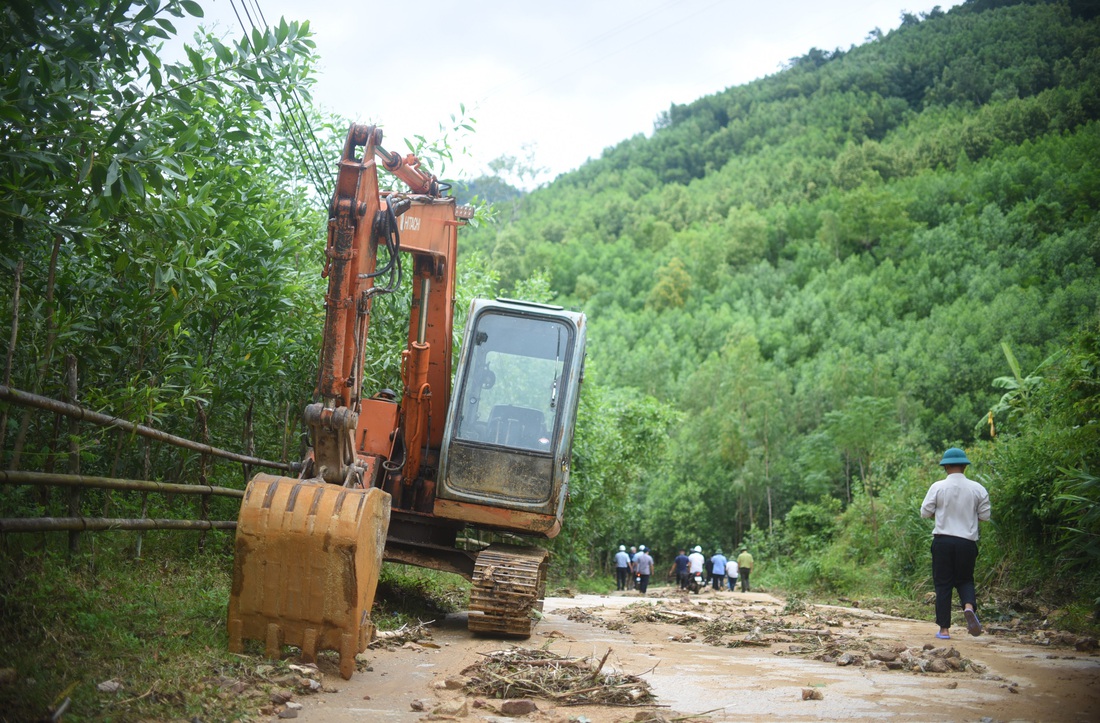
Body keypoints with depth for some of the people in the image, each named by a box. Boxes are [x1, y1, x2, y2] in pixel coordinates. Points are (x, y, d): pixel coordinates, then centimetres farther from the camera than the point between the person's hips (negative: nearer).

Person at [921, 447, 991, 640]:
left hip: (943, 541, -1)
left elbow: (925, 512, -2)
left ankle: (944, 629, 5)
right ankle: (969, 606, -15)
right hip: (967, 542, 1)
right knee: (965, 580, 17)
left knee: (943, 584, 6)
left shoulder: (937, 487, -6)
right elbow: (984, 516, 4)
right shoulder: (977, 489, -1)